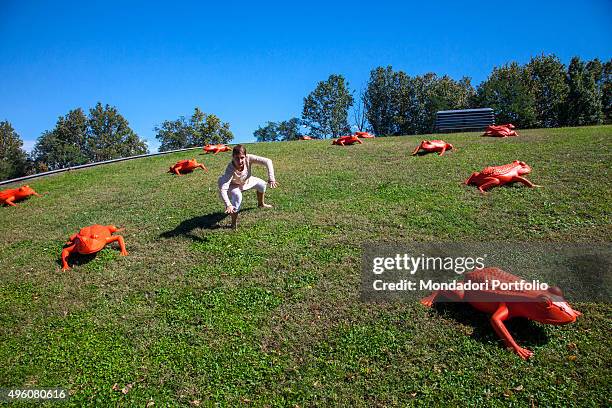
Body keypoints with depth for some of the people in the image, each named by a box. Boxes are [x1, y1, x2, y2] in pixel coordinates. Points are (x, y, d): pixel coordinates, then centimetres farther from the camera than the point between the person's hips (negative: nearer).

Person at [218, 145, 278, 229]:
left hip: (246, 181, 6)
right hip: (232, 186, -5)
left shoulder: (248, 158, -37)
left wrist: (271, 179, -43)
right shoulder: (230, 170, -45)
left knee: (262, 184, 12)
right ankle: (234, 223, -14)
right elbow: (222, 189, -50)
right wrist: (228, 205, -60)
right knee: (237, 196, -33)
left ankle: (261, 204, 45)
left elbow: (268, 161, -36)